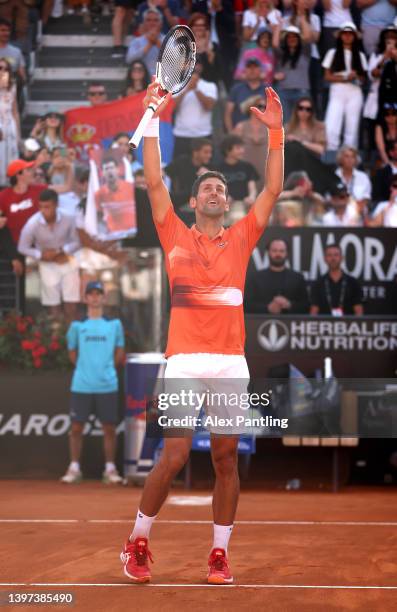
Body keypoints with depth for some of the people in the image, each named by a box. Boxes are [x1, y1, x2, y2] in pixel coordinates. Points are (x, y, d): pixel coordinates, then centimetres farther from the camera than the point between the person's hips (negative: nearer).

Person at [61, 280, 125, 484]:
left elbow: (119, 354, 13)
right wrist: (86, 368, 8)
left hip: (107, 385, 0)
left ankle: (110, 469, 8)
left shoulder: (114, 324, 7)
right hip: (81, 385, 0)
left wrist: (107, 369, 7)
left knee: (109, 428, 1)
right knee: (76, 427, 1)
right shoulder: (77, 325, 6)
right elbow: (72, 353, 13)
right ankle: (74, 468, 9)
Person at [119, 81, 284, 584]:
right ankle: (137, 542, 10)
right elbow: (154, 183, 3)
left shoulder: (241, 239, 14)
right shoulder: (176, 236, 10)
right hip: (184, 361, -2)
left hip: (231, 363, 2)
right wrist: (152, 121, -1)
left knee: (226, 460, 3)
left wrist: (275, 132, 3)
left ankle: (219, 555, 11)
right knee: (173, 458, -7)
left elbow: (272, 189, 9)